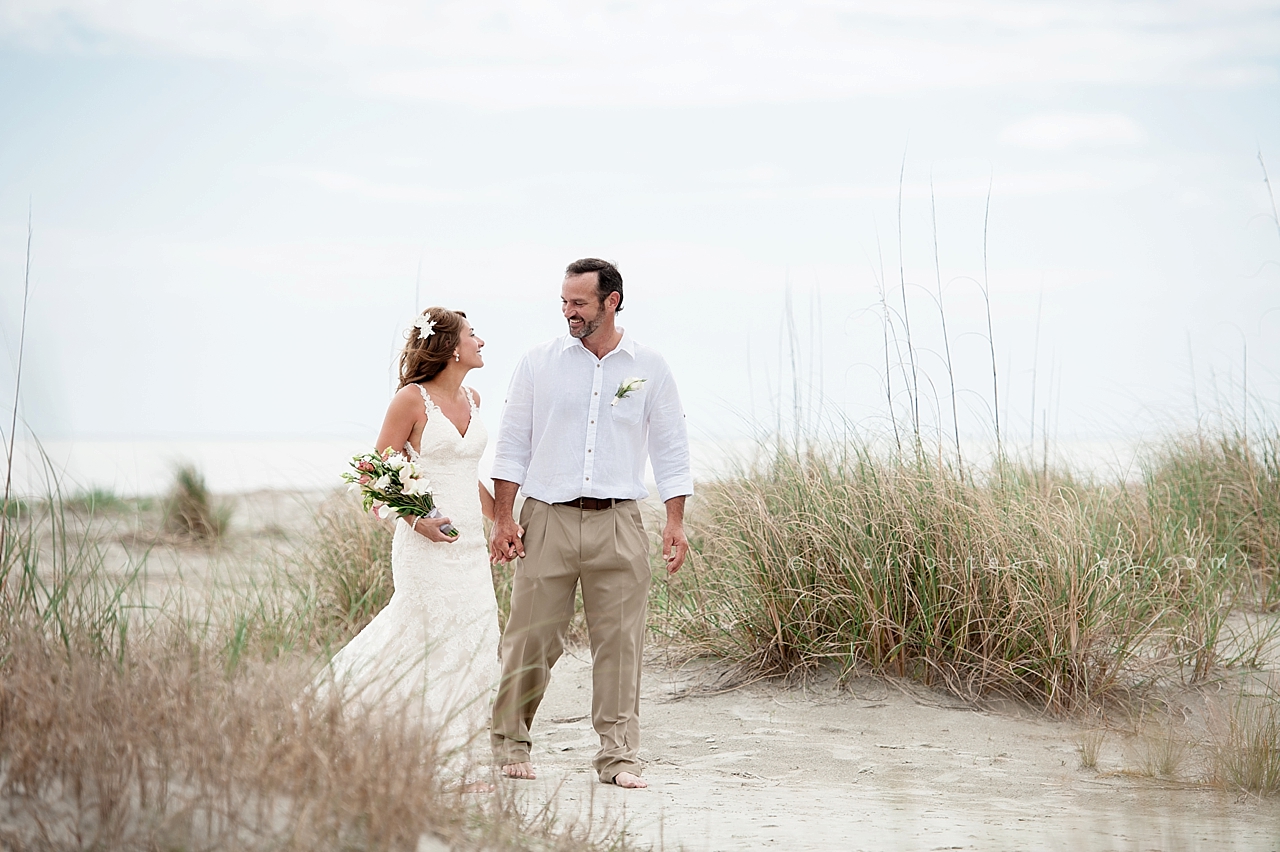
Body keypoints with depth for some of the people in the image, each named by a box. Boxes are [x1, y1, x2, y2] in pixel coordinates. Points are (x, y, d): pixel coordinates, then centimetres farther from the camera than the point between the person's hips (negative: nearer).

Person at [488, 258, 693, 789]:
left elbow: (670, 448, 10)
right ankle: (509, 744, 15)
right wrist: (502, 518, -1)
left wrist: (675, 522, 2)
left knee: (620, 641, -2)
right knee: (531, 637, -1)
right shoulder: (539, 363, 6)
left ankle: (618, 756, 4)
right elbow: (512, 444, 7)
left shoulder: (648, 369, 7)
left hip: (618, 525, 0)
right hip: (548, 520, 0)